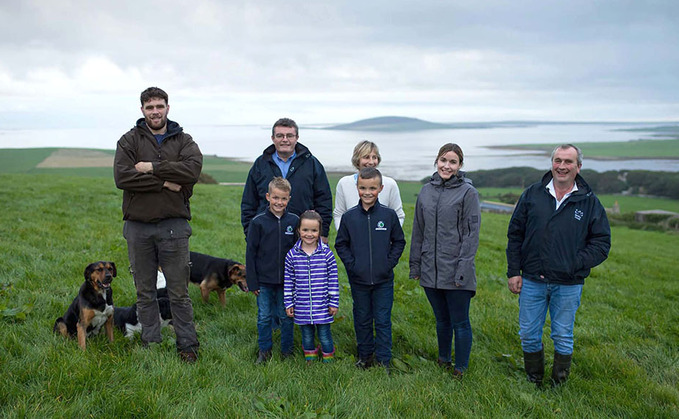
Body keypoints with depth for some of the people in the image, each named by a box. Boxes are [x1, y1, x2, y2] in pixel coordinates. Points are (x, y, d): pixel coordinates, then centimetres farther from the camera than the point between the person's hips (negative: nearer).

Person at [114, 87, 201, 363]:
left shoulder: (183, 141, 7)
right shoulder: (130, 140, 5)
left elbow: (192, 169, -15)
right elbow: (122, 177, -11)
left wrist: (152, 167, -15)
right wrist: (165, 182, -14)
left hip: (173, 225, -1)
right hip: (138, 227, 1)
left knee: (179, 292, 4)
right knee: (145, 292, 10)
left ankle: (188, 346, 14)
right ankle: (151, 344, 22)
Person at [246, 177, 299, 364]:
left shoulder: (294, 221, 0)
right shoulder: (258, 222, -5)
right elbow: (250, 253, -2)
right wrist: (252, 282, -3)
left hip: (287, 280, 1)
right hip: (264, 280, -1)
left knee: (286, 317, 10)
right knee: (264, 317, 8)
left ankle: (287, 350, 26)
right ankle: (264, 351, 24)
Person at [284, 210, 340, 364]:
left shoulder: (327, 254, -7)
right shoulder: (292, 255, -4)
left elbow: (333, 280, -3)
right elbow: (288, 282, 3)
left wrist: (334, 303, -2)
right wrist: (289, 304, 3)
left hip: (322, 305, -2)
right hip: (302, 306, 2)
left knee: (324, 334, 8)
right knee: (307, 335, 16)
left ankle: (329, 359, 30)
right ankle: (310, 360, 36)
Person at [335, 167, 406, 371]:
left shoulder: (389, 215, -5)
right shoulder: (349, 217, -2)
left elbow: (399, 242, 5)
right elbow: (341, 244, 6)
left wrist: (390, 263, -5)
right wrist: (351, 264, -5)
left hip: (383, 280, -1)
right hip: (358, 280, 1)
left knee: (383, 321, 5)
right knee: (362, 320, 14)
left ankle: (384, 360, 18)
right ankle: (365, 356, 30)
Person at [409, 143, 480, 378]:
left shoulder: (468, 192, -6)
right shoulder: (426, 191, 9)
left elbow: (472, 233, -9)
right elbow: (418, 231, 15)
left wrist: (463, 269, -15)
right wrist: (415, 264, 13)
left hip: (455, 272, -4)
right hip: (430, 271, 5)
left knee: (460, 323, 4)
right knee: (441, 320, 18)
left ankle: (460, 369, 18)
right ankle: (443, 361, 34)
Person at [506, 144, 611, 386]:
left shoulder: (590, 202, 0)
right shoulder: (532, 194, 3)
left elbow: (601, 243, 0)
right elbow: (515, 235, 7)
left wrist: (574, 264, -12)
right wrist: (513, 271, 1)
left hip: (568, 285, -1)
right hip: (532, 281, 1)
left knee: (563, 338, 10)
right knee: (529, 335, 9)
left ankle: (559, 385, 30)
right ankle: (533, 382, 30)